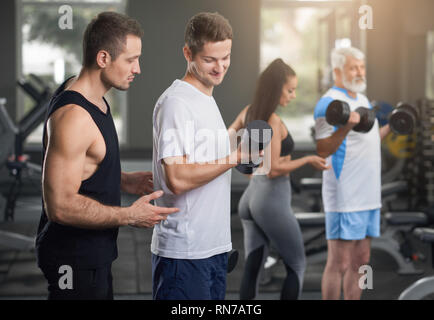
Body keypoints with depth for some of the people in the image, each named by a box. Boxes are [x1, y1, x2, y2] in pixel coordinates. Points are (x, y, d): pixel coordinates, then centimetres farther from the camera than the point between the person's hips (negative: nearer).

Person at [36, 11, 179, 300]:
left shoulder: (93, 99, 7)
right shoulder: (73, 116, -25)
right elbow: (60, 206, -28)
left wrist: (124, 181, 7)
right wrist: (130, 216, -20)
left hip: (93, 252, 10)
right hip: (74, 259, -10)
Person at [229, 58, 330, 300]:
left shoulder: (249, 112, 5)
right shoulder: (272, 121, -19)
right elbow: (274, 170, -19)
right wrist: (308, 160, -10)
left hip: (251, 196, 8)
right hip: (273, 201, -8)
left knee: (253, 268, 8)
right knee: (297, 266, 9)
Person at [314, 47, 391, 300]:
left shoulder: (363, 99, 16)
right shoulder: (329, 103, -12)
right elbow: (323, 150, -20)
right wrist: (345, 126, -33)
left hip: (368, 194, 9)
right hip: (344, 197, -9)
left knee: (360, 261, 13)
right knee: (339, 264, -4)